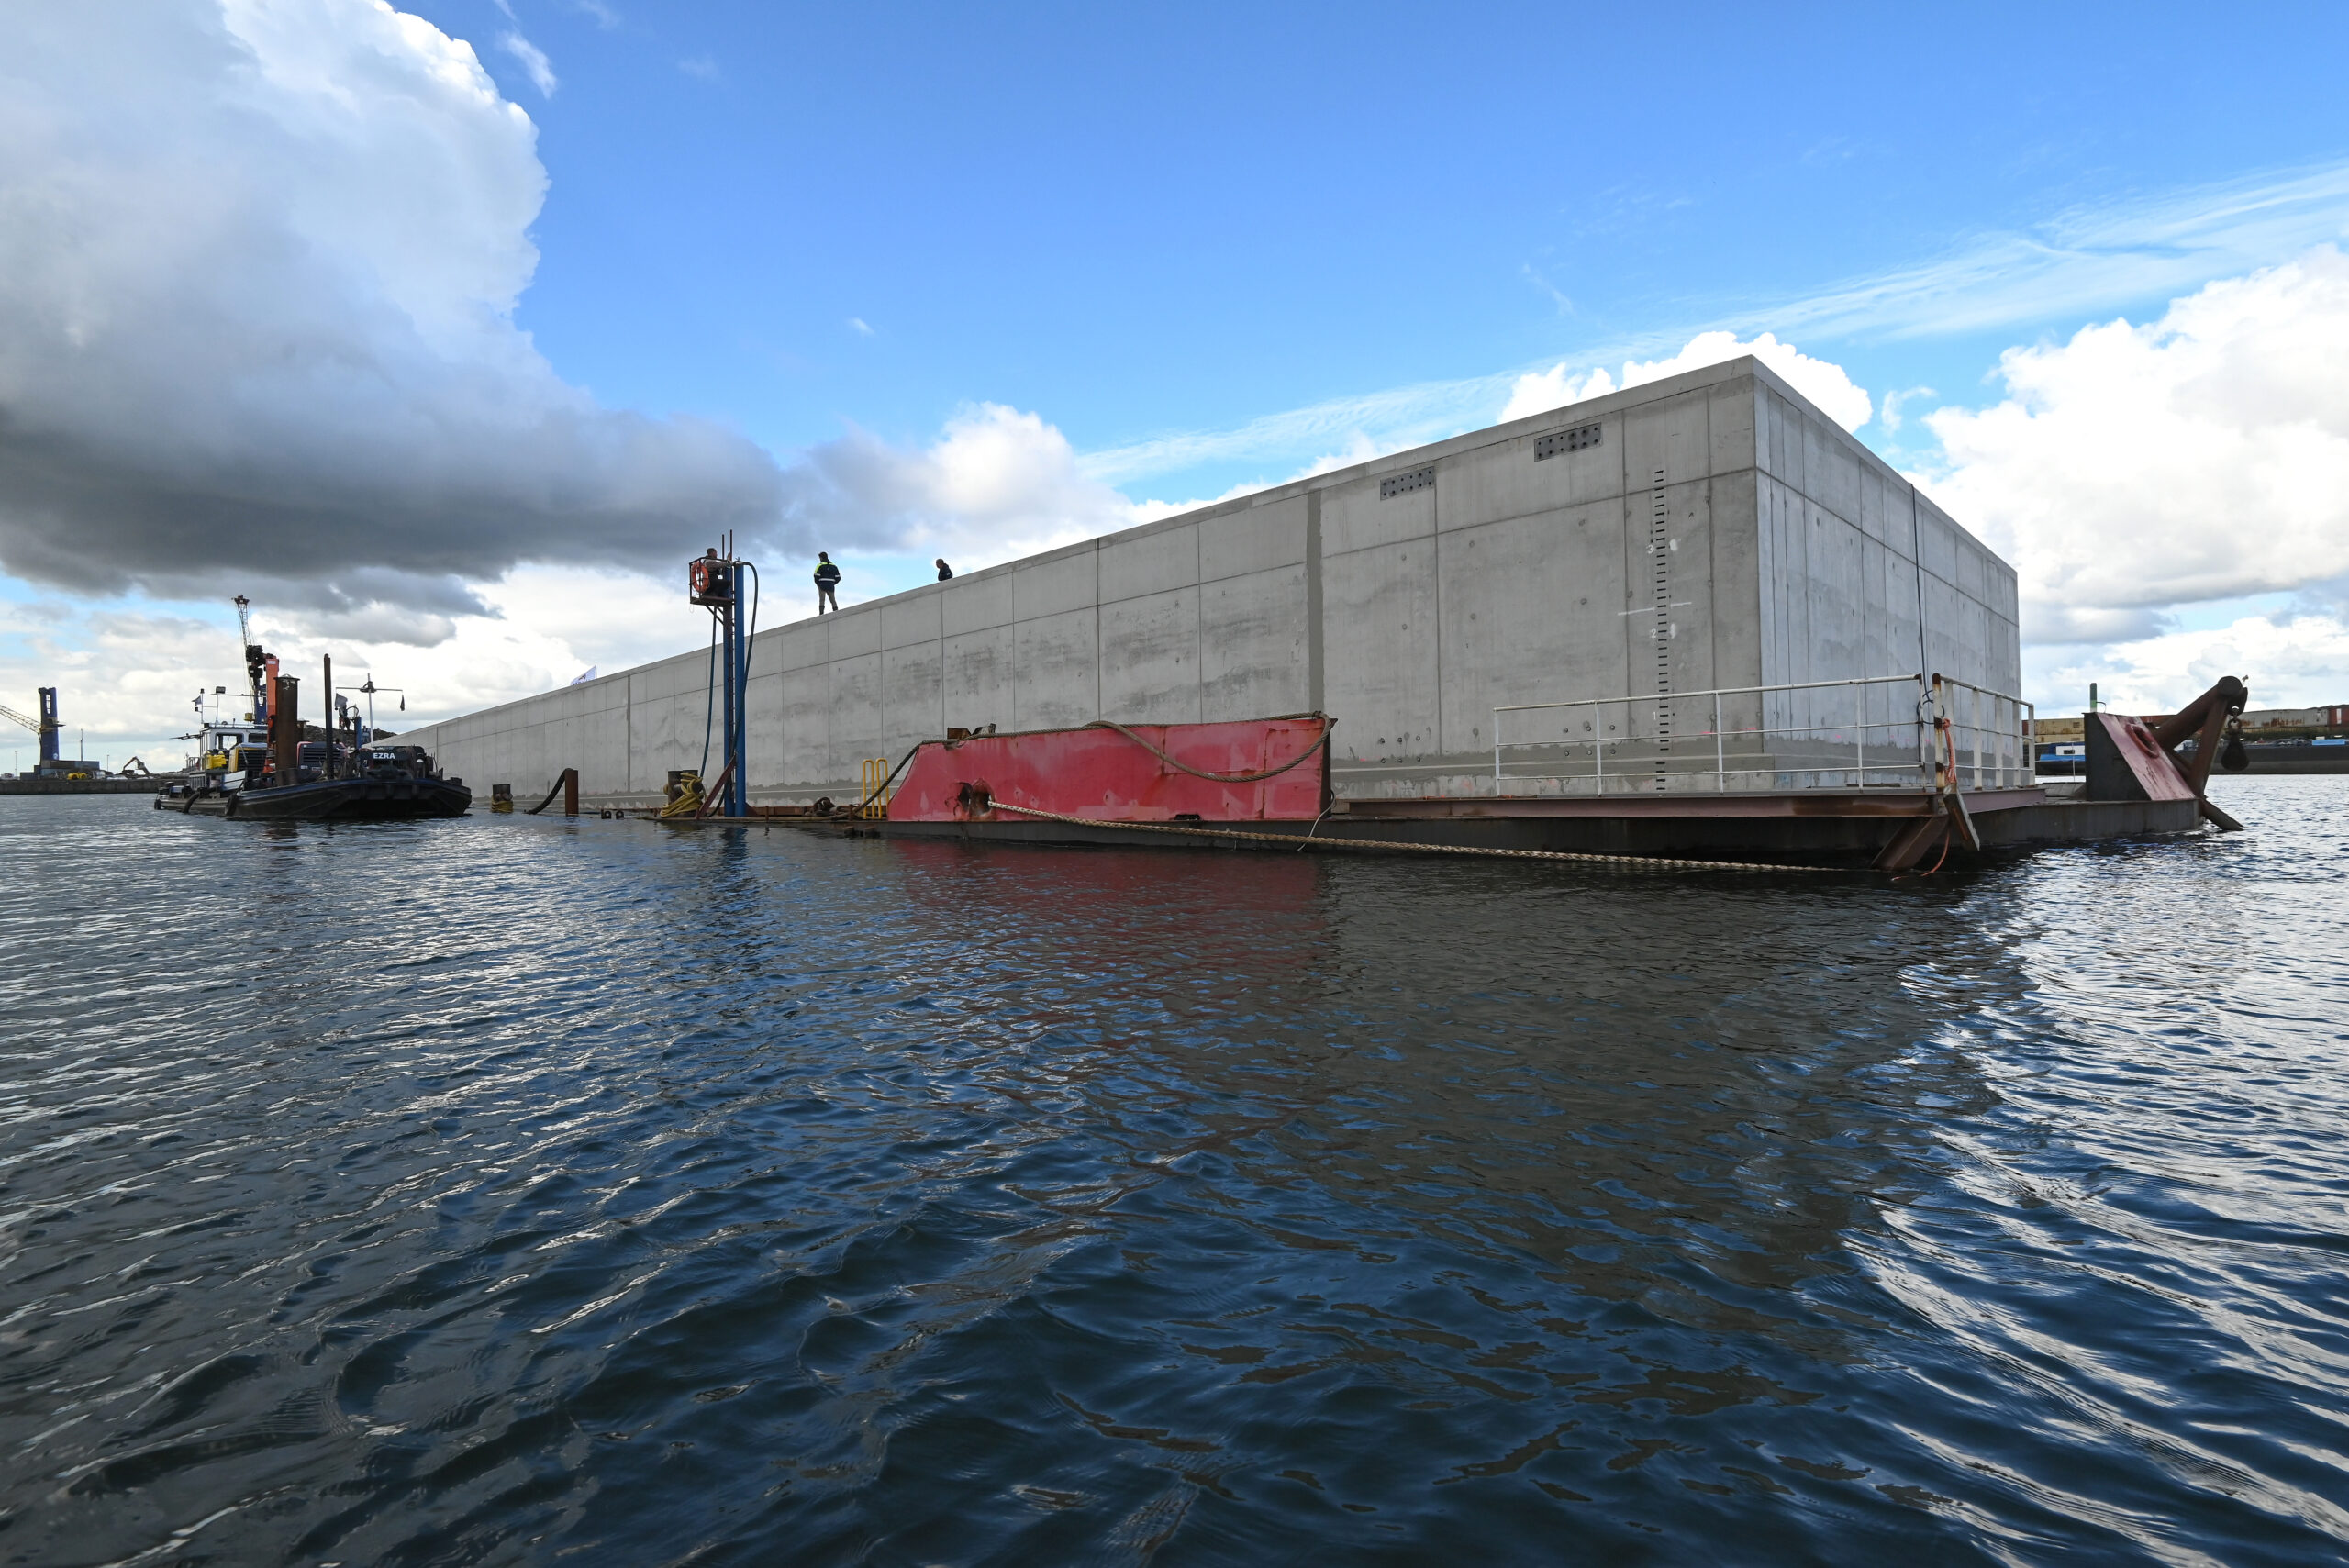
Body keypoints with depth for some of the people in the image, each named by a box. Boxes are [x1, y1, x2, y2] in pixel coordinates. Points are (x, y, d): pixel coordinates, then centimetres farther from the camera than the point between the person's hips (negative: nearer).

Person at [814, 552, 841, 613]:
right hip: (831, 586, 4)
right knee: (833, 600, 9)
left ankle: (821, 614, -16)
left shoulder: (820, 565, -2)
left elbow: (816, 576, -9)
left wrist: (817, 583, 6)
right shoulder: (833, 566, 12)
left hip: (822, 586, -4)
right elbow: (838, 578, 9)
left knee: (822, 600, -5)